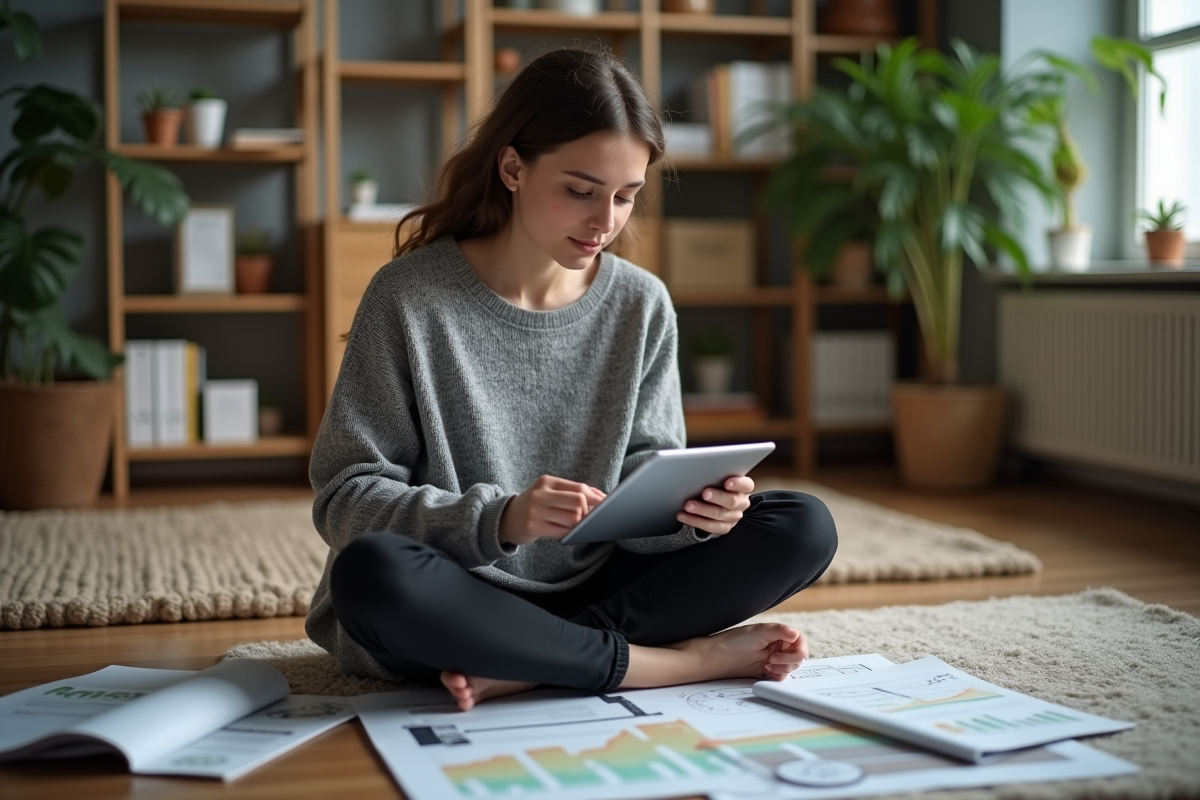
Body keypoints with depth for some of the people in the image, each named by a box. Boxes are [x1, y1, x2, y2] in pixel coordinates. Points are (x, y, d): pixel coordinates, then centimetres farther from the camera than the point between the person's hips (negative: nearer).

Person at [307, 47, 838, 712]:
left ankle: (530, 669, -22)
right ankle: (689, 660, -24)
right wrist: (497, 519, -26)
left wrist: (686, 509, -21)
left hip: (593, 589, 4)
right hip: (455, 606, -3)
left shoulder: (641, 304, 2)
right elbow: (344, 496, -11)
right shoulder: (407, 298, -9)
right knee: (372, 570, -37)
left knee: (805, 528, -11)